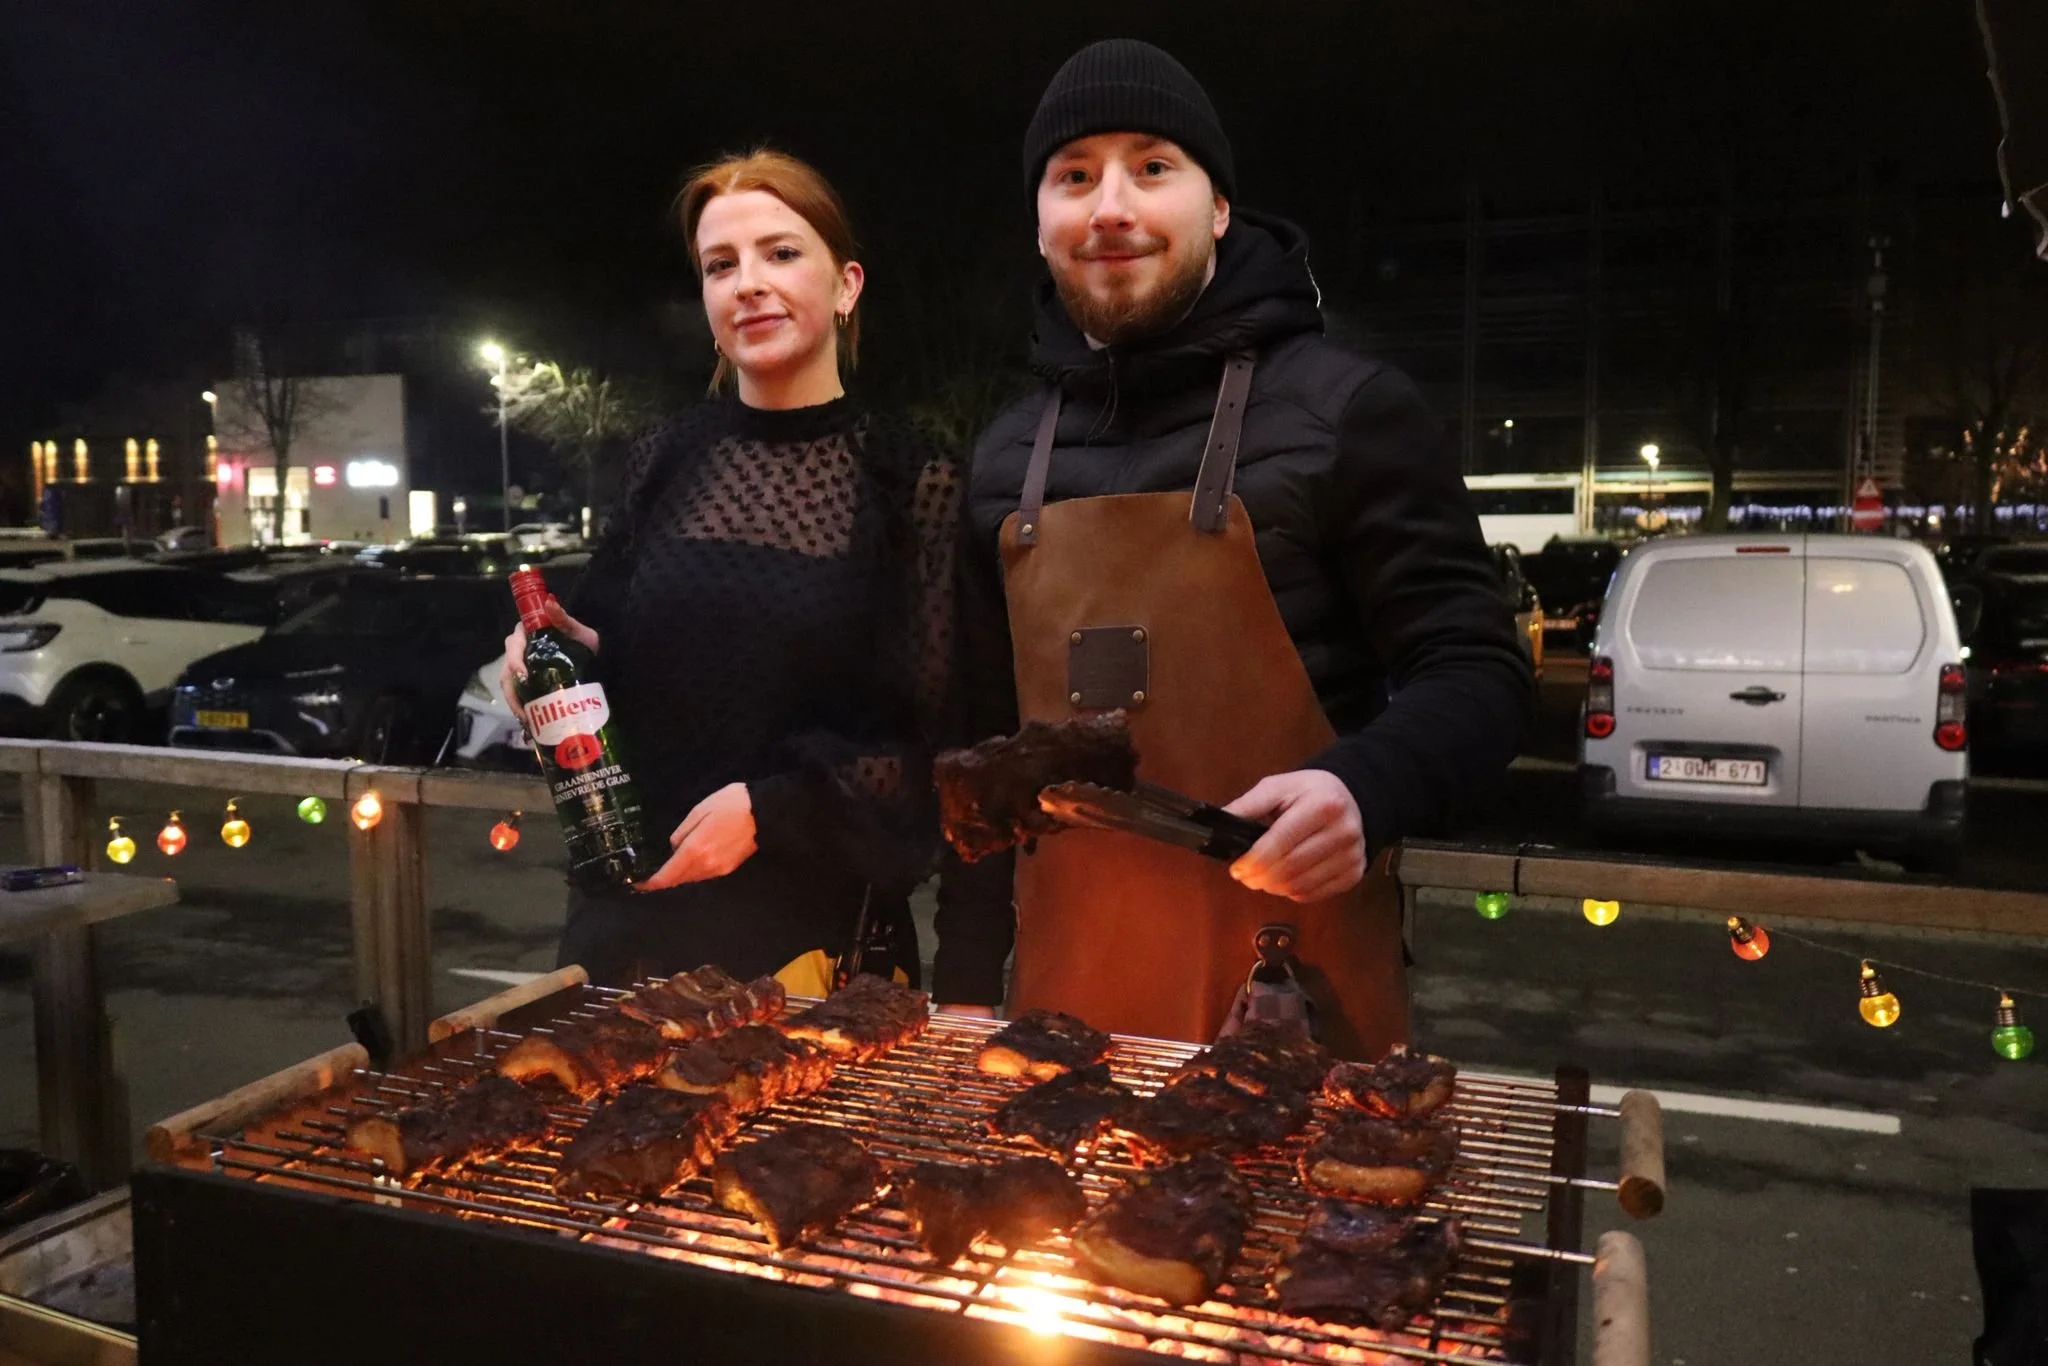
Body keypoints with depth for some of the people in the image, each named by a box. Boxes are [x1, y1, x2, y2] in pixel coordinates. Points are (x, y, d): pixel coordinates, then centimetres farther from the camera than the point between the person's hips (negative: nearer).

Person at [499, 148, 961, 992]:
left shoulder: (914, 484, -7)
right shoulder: (663, 465, 4)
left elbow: (931, 731, -8)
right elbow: (608, 653, 13)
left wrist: (768, 807, -17)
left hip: (815, 918, -3)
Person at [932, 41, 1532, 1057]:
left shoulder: (1343, 408, -6)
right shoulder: (1007, 456, 9)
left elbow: (1477, 673, -6)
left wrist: (1366, 787, -28)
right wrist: (963, 983, 13)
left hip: (1290, 990, -4)